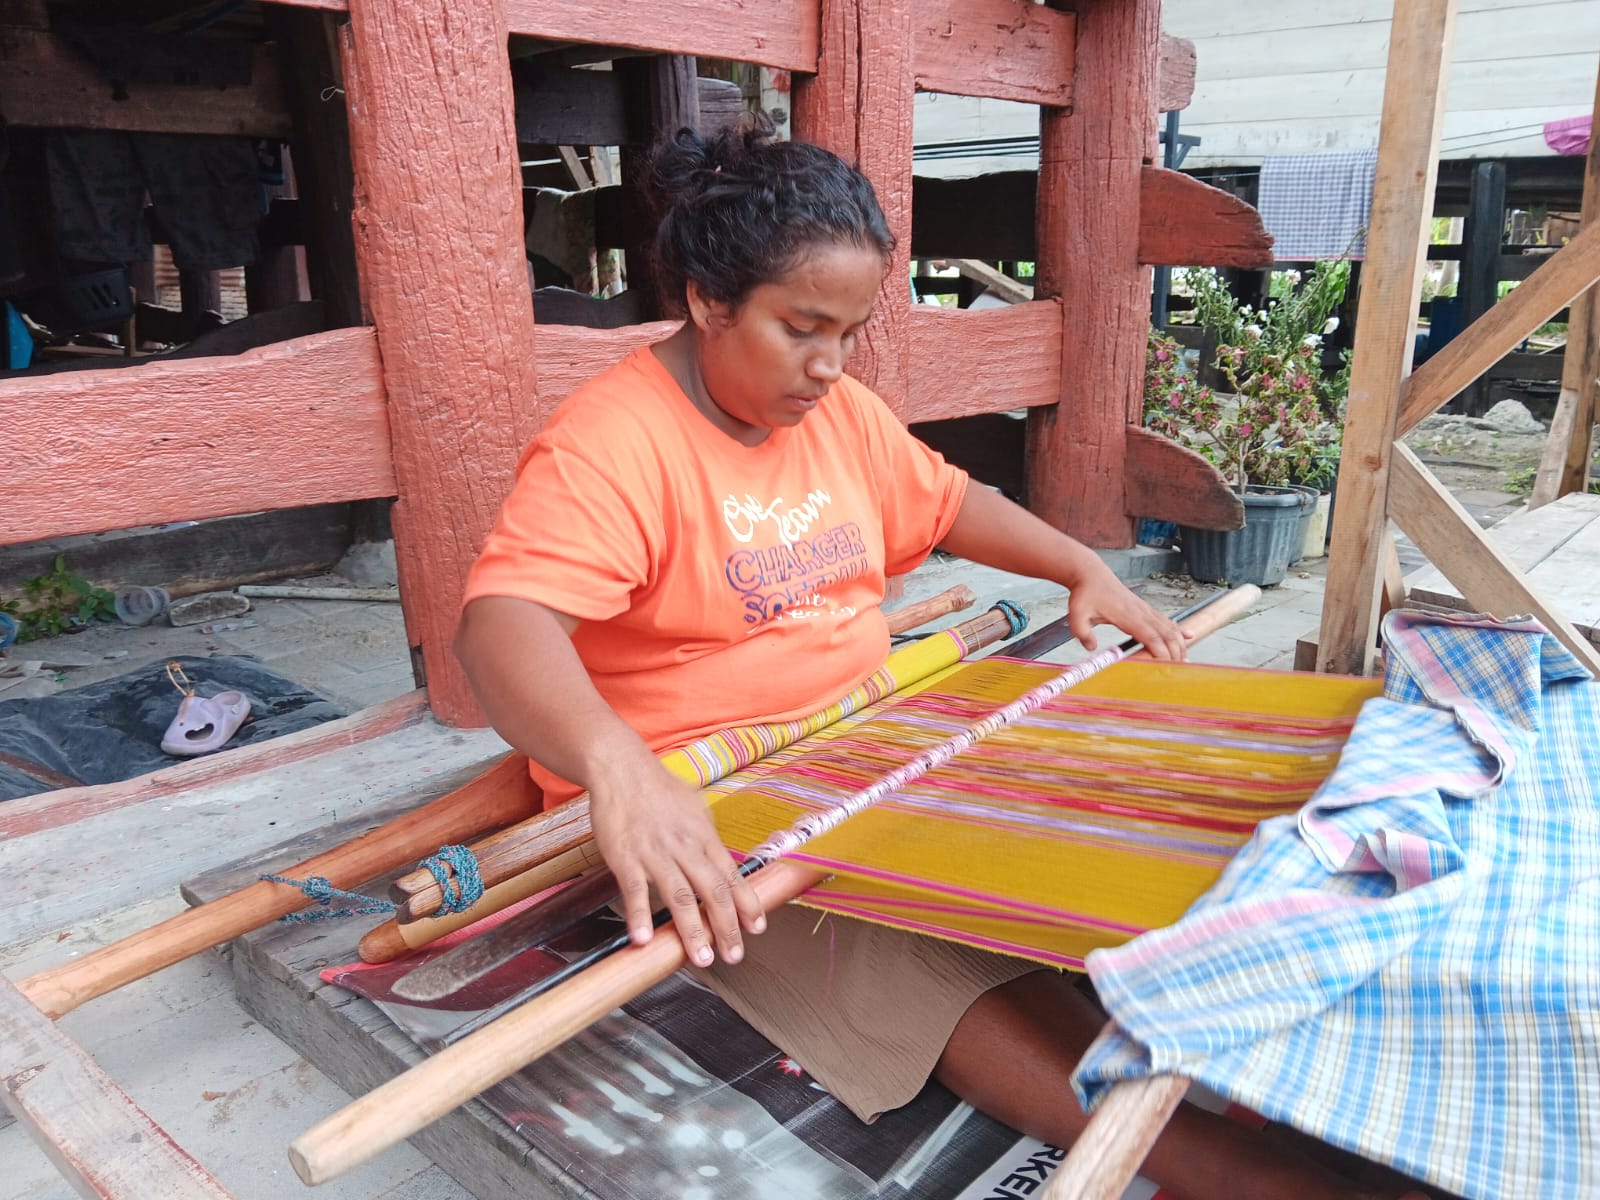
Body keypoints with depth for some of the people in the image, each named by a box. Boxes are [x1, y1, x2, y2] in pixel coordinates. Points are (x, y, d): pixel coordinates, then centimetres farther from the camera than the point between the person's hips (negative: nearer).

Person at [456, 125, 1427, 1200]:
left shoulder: (842, 412, 7)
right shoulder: (614, 441, -19)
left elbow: (948, 501, 22)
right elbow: (503, 624, -33)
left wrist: (1084, 568, 8)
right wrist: (616, 767, -52)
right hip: (697, 809, -8)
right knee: (938, 961, -29)